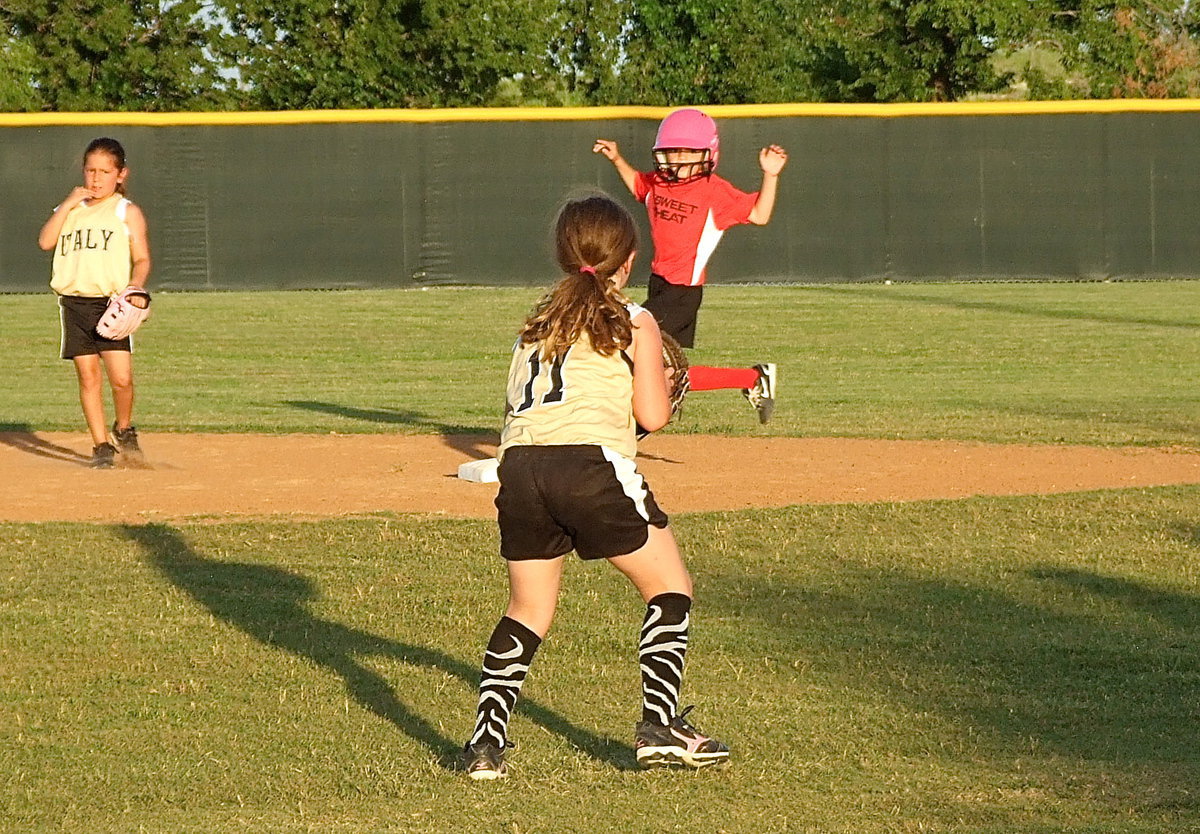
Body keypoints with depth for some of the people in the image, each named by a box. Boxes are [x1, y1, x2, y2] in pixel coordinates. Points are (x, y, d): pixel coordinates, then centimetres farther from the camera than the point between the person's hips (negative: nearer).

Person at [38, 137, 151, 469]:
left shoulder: (127, 212, 4)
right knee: (88, 376, 2)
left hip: (110, 302, -3)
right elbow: (45, 241, -1)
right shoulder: (71, 209, 14)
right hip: (74, 302, 3)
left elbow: (142, 259, 2)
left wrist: (134, 287, -16)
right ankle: (101, 446, 11)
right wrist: (69, 204, -4)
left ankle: (124, 430, 15)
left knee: (121, 378, -12)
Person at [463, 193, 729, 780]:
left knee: (527, 610, 18)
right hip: (591, 463, -5)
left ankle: (486, 741, 5)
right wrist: (659, 382, 24)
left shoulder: (538, 320, 23)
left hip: (520, 463, 5)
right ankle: (659, 725, 5)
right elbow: (652, 416, 2)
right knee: (669, 587, 12)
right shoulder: (635, 324, 8)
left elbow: (516, 405, 18)